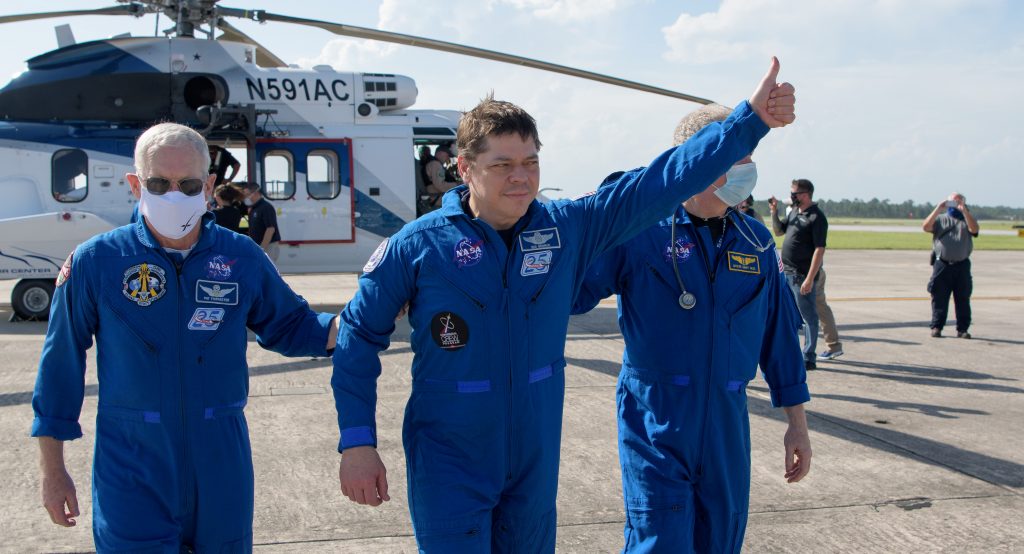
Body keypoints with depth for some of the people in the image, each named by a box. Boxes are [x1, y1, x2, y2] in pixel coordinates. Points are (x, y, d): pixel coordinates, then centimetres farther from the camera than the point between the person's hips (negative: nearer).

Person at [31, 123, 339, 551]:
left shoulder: (242, 258, 0)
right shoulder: (95, 262, -6)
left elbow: (289, 325, 10)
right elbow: (60, 364, 1)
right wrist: (53, 470, 3)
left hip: (221, 468, 3)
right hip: (132, 476, -2)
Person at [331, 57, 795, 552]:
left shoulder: (567, 228, -4)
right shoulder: (419, 244, -12)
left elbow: (662, 182, -6)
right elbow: (360, 334, -4)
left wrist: (750, 118, -11)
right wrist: (357, 442, -9)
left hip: (536, 460, 4)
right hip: (449, 467, -4)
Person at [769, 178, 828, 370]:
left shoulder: (816, 217, -13)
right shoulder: (794, 212, 12)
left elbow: (819, 249, -18)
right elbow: (778, 231, 26)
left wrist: (810, 279, -23)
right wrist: (774, 213, 8)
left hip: (802, 275, -9)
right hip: (786, 272, 9)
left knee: (808, 316, 0)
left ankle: (809, 358, 5)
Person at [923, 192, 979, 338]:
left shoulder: (967, 220, 11)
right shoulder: (940, 219, 11)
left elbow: (974, 229, -11)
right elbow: (926, 227, -7)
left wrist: (964, 211, -19)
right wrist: (937, 209, -13)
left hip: (962, 265, 1)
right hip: (942, 264, -1)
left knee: (963, 299, 2)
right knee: (939, 298, 0)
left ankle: (962, 329, 7)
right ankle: (936, 327, 7)